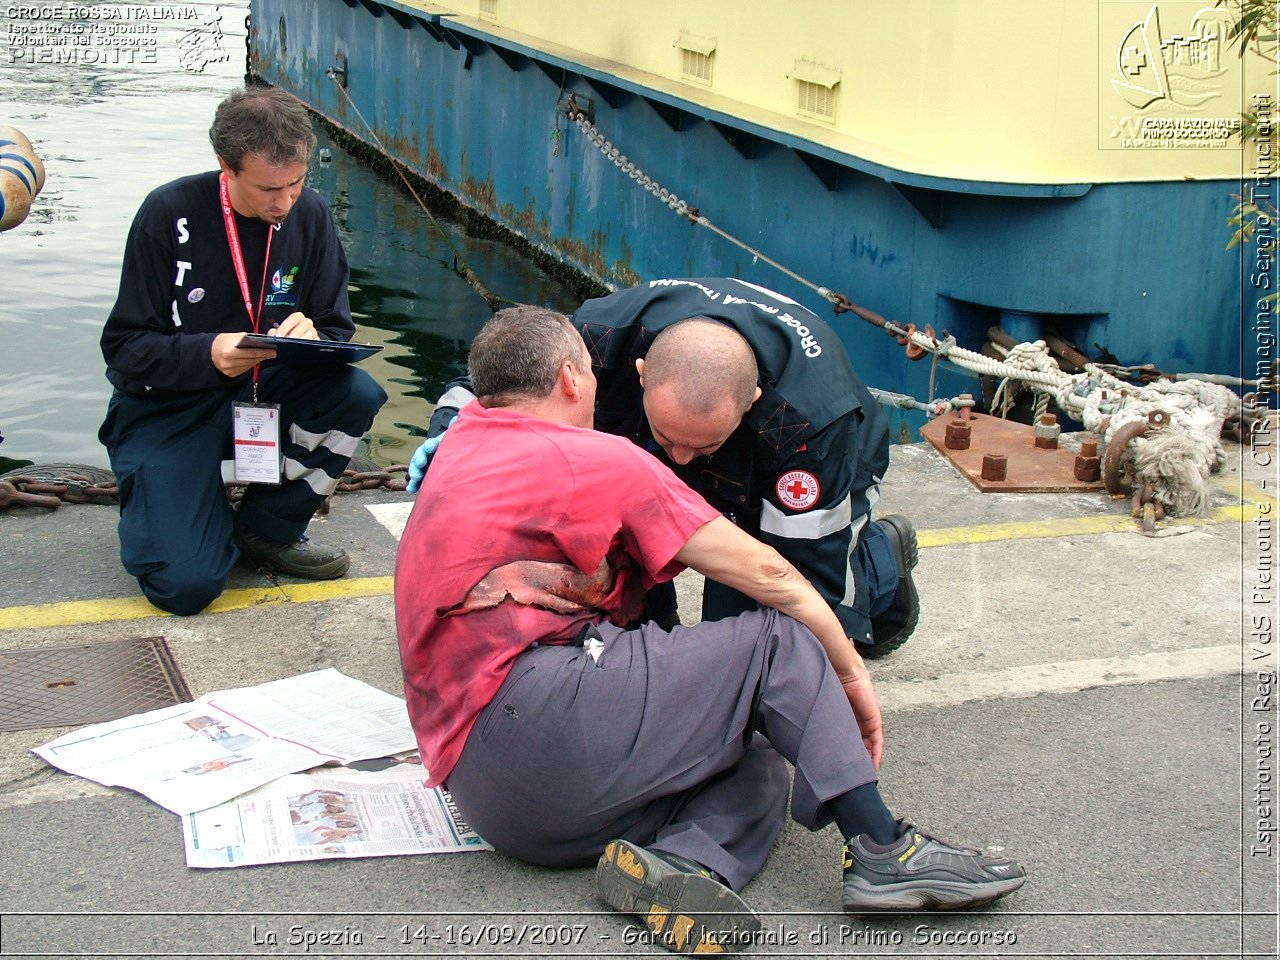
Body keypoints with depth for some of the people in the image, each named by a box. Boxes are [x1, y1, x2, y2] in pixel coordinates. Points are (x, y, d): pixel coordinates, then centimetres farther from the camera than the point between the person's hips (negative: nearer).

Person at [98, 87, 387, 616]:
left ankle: (266, 528, -4)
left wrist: (311, 338, -27)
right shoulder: (170, 214, -15)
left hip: (262, 391, 4)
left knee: (358, 393, -27)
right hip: (167, 408, -4)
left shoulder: (309, 216, -4)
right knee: (185, 585, -21)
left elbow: (338, 332, -2)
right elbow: (124, 348, -14)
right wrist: (207, 355, -34)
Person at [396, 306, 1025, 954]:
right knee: (779, 639, 3)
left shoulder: (461, 444, 21)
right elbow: (763, 571, 1)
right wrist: (850, 671, 10)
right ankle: (882, 851, -6)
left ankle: (679, 861, -16)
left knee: (760, 760, 14)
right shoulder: (592, 457, 0)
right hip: (535, 718, -9)